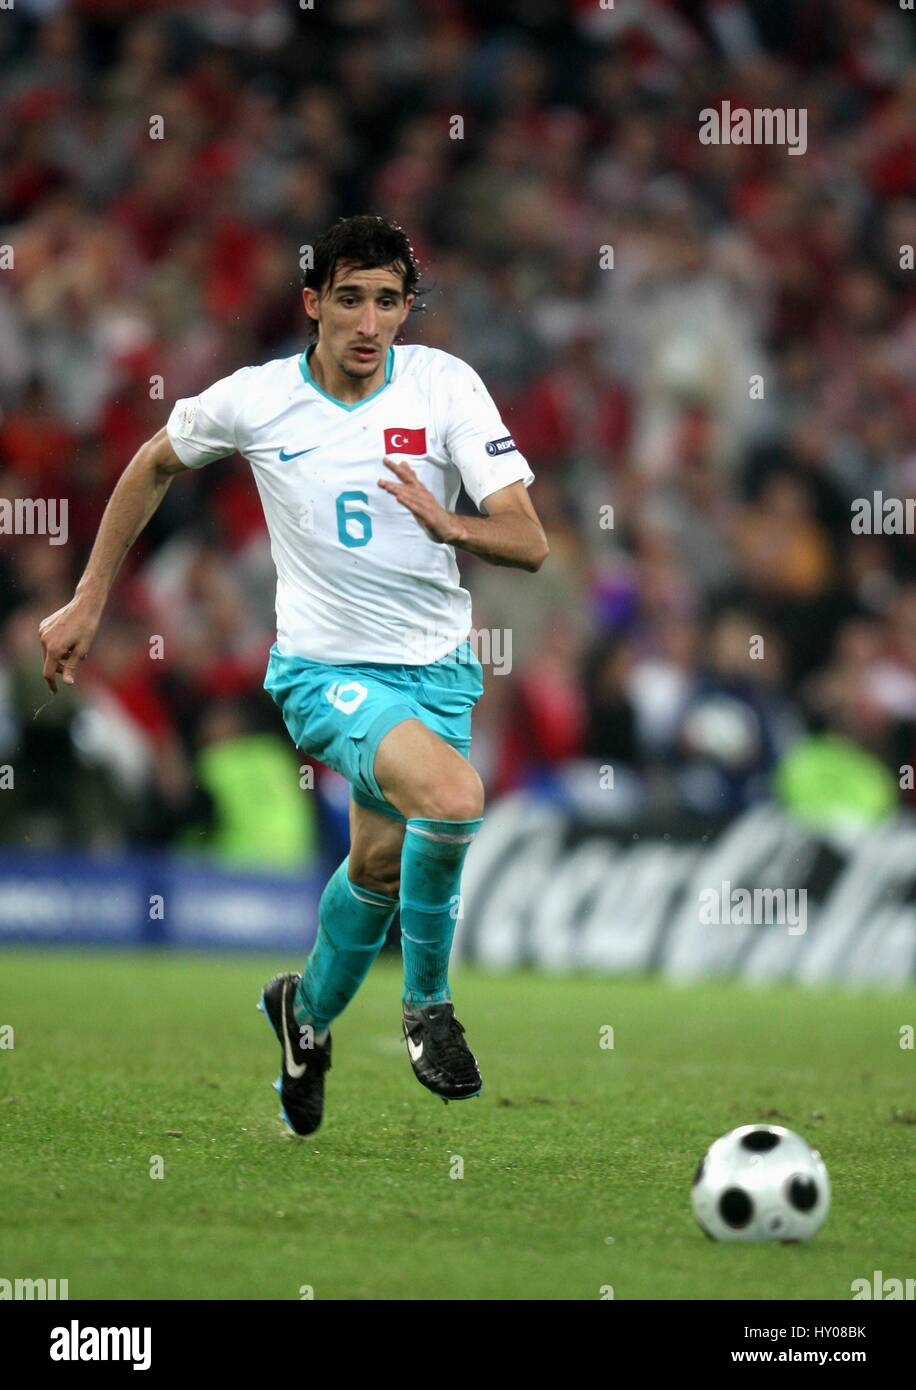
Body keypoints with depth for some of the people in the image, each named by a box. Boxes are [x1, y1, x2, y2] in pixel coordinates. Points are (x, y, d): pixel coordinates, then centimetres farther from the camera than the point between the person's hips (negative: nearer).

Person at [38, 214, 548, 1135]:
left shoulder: (444, 385, -9)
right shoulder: (253, 400, -9)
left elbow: (528, 544, -12)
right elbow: (154, 466, 12)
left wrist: (445, 523, -33)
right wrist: (88, 603, 13)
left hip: (435, 666, 3)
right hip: (324, 668, -3)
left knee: (382, 860, 13)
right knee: (453, 798, -28)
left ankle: (307, 1015, 45)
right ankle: (428, 1006, -5)